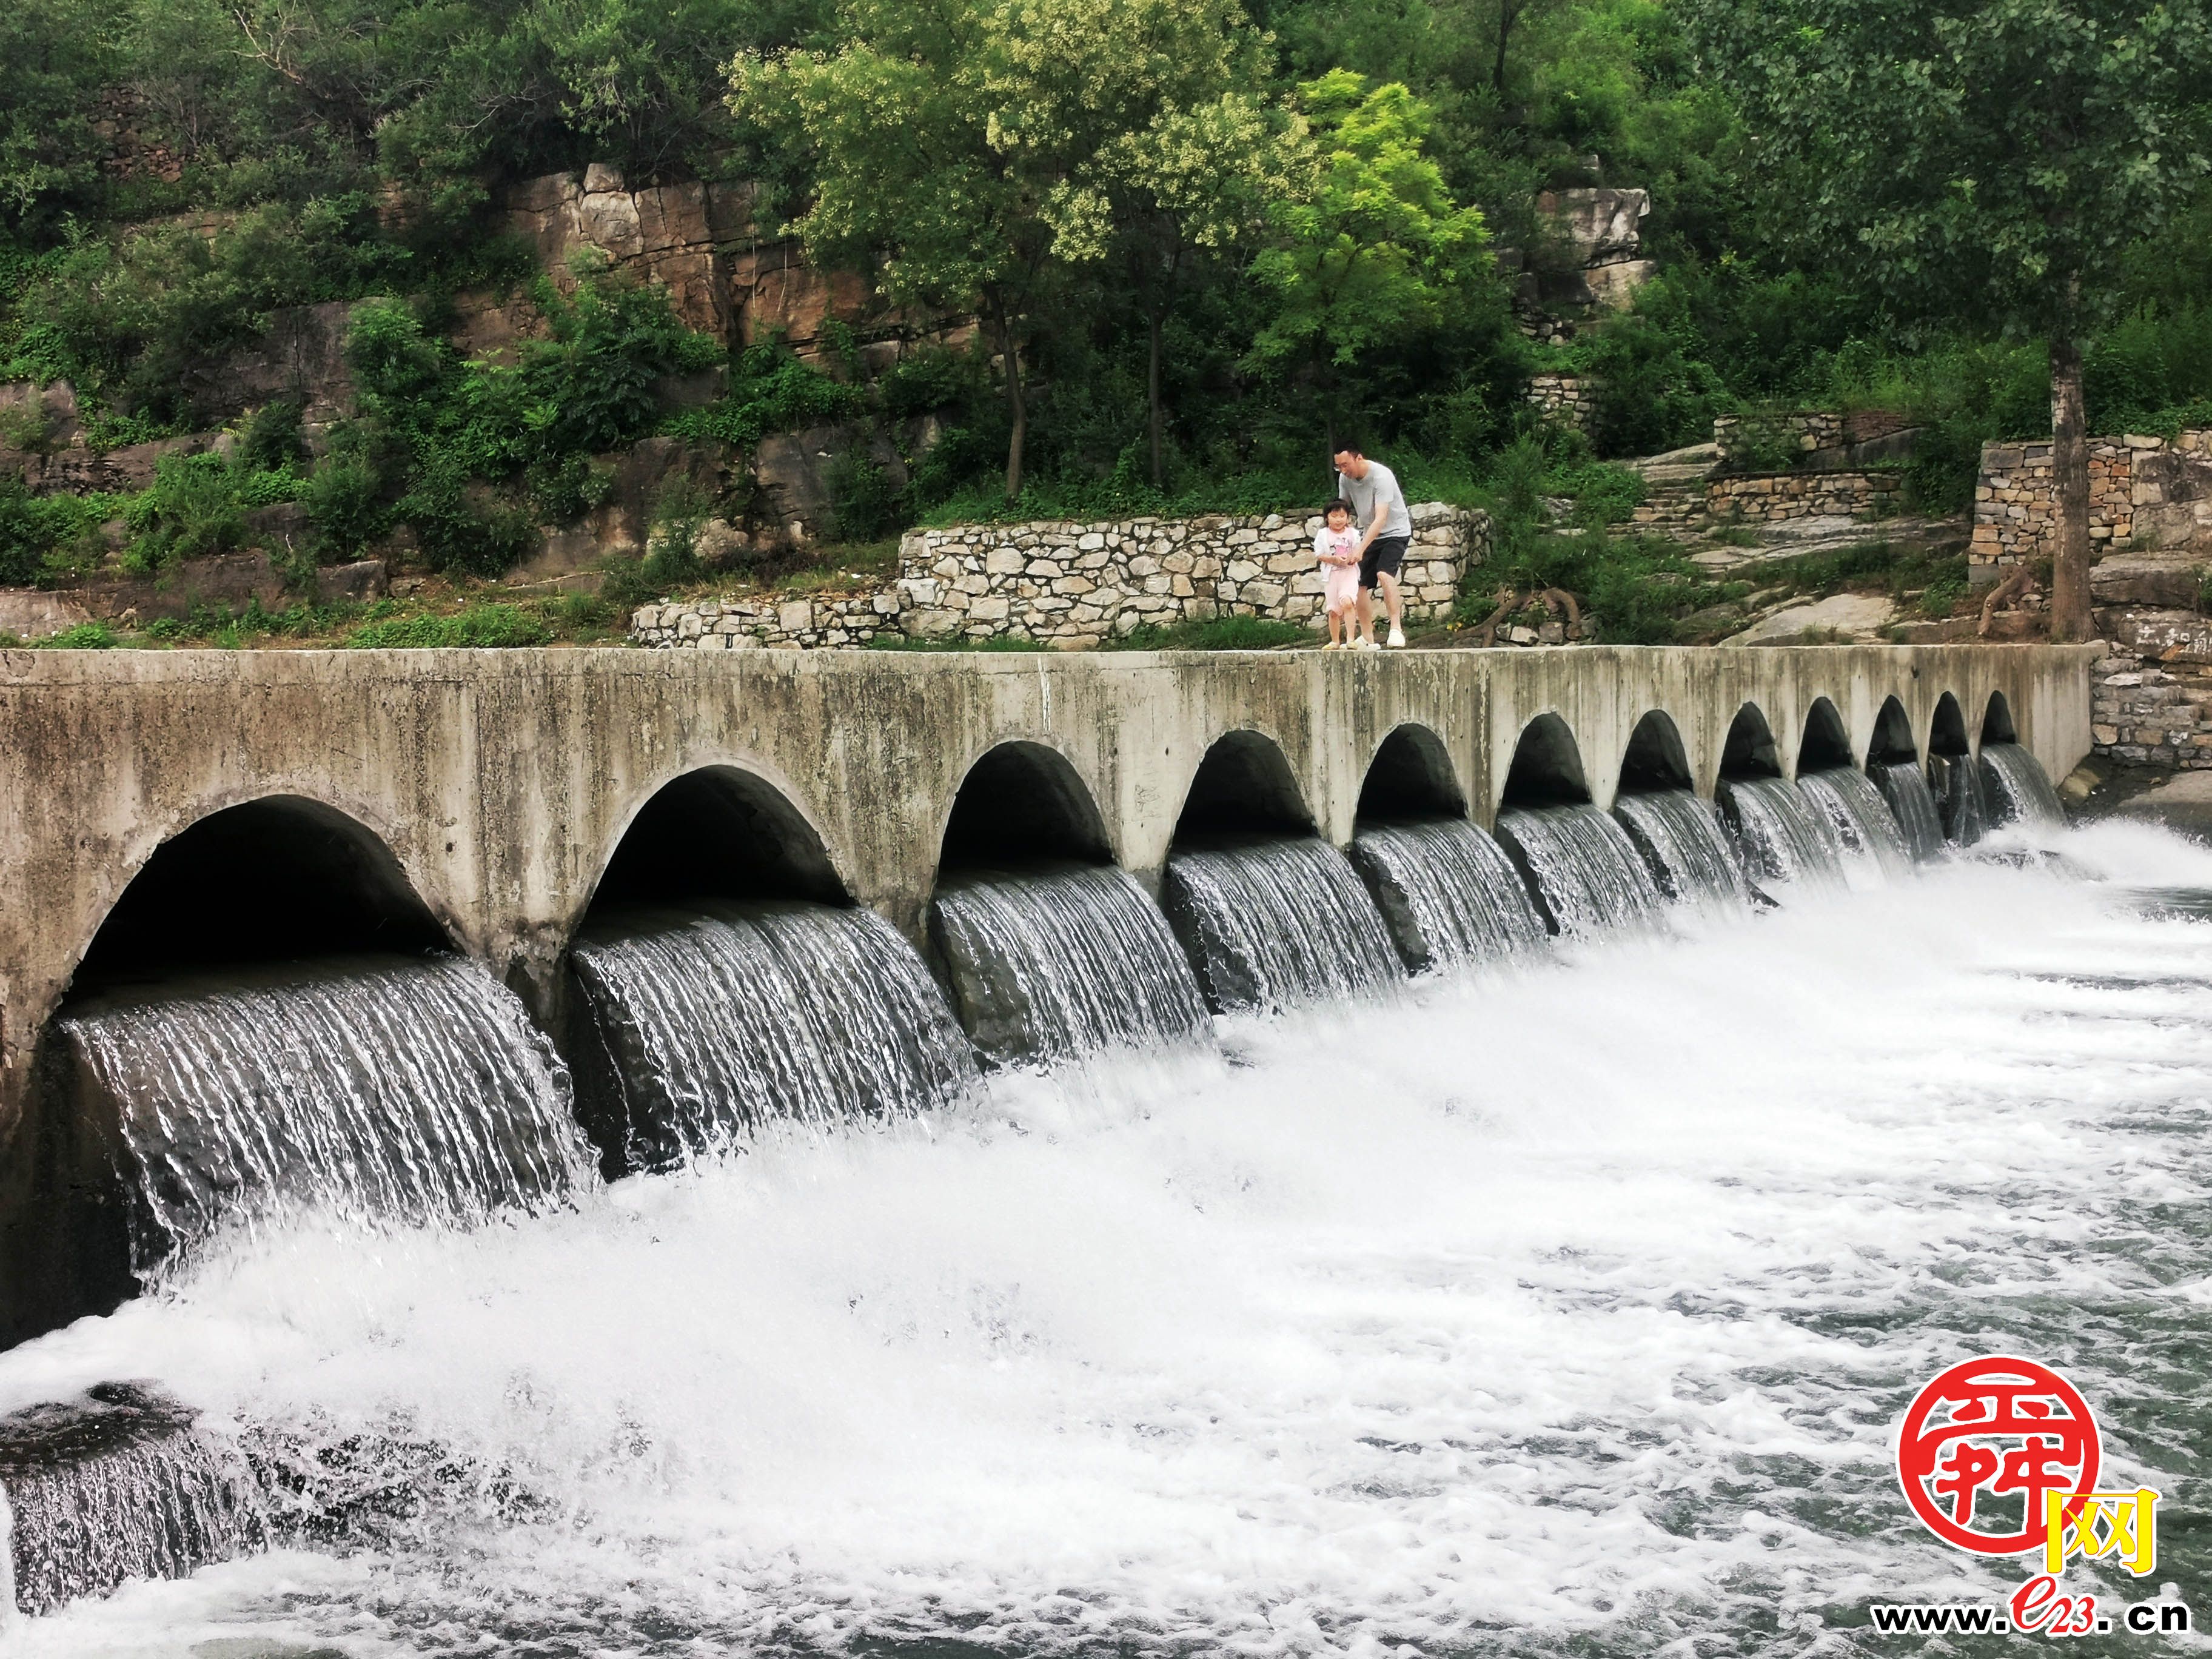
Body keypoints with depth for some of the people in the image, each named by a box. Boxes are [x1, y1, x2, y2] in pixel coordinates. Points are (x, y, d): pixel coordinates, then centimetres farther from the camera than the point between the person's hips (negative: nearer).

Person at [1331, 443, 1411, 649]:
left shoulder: (1381, 476, -27)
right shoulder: (1346, 478, -5)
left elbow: (1381, 518, -33)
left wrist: (1361, 549, -39)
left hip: (1396, 532, -7)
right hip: (1372, 536, 7)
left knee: (1384, 573, -30)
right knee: (1361, 585, 2)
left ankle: (1397, 629, -31)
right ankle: (1367, 640, 13)